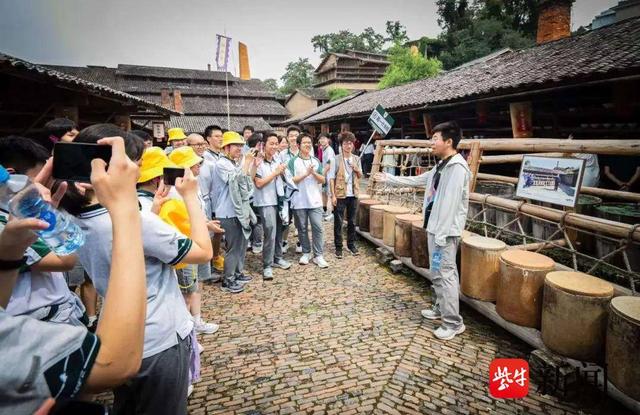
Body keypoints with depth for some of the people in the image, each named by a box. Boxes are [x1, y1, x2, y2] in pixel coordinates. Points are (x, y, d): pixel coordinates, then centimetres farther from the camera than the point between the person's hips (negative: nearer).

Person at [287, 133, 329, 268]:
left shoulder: (316, 161, 9)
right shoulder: (293, 161, -1)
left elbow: (322, 180, 6)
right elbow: (291, 180, -9)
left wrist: (314, 173, -12)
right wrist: (306, 173, -16)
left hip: (315, 201, 2)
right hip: (299, 201, -2)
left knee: (317, 228, -2)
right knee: (302, 229, 8)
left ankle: (318, 255, 5)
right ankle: (306, 253, 23)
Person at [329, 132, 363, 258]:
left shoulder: (356, 159, 7)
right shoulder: (337, 159, -7)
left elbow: (360, 176, 16)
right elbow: (331, 178, -8)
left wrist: (357, 170, -7)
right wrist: (333, 195, -13)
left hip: (353, 194, 4)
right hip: (340, 194, -4)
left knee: (352, 221, 13)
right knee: (338, 222, 3)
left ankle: (351, 244, 26)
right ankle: (338, 247, 13)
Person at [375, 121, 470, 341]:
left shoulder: (457, 167, -17)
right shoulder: (441, 166, 14)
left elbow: (451, 204, -22)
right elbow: (417, 180, 25)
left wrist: (441, 235, -23)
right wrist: (389, 178, 27)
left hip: (445, 231, -10)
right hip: (435, 227, 10)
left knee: (445, 274, -6)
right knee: (437, 273, 19)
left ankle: (454, 323, 4)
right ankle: (440, 308, 33)